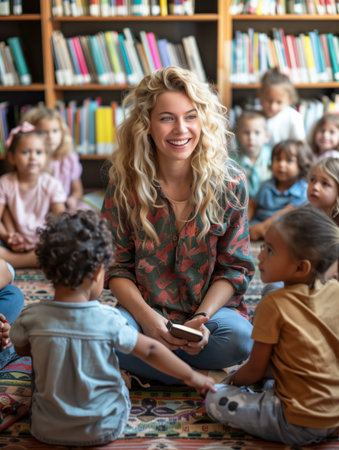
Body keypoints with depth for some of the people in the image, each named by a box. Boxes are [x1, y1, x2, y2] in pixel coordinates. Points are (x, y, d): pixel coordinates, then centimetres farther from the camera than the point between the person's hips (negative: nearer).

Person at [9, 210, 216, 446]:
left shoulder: (31, 318, -17)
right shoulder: (108, 319, -21)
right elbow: (150, 350, -9)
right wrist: (192, 376, 6)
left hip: (47, 430, 1)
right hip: (105, 430, -1)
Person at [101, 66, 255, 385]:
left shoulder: (229, 182, -7)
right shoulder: (125, 182, -6)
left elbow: (234, 268, -2)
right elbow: (116, 266, -2)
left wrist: (203, 317, -18)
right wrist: (145, 317, -19)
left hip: (210, 308, 0)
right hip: (144, 309, 0)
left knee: (238, 337, -33)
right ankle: (198, 374, -14)